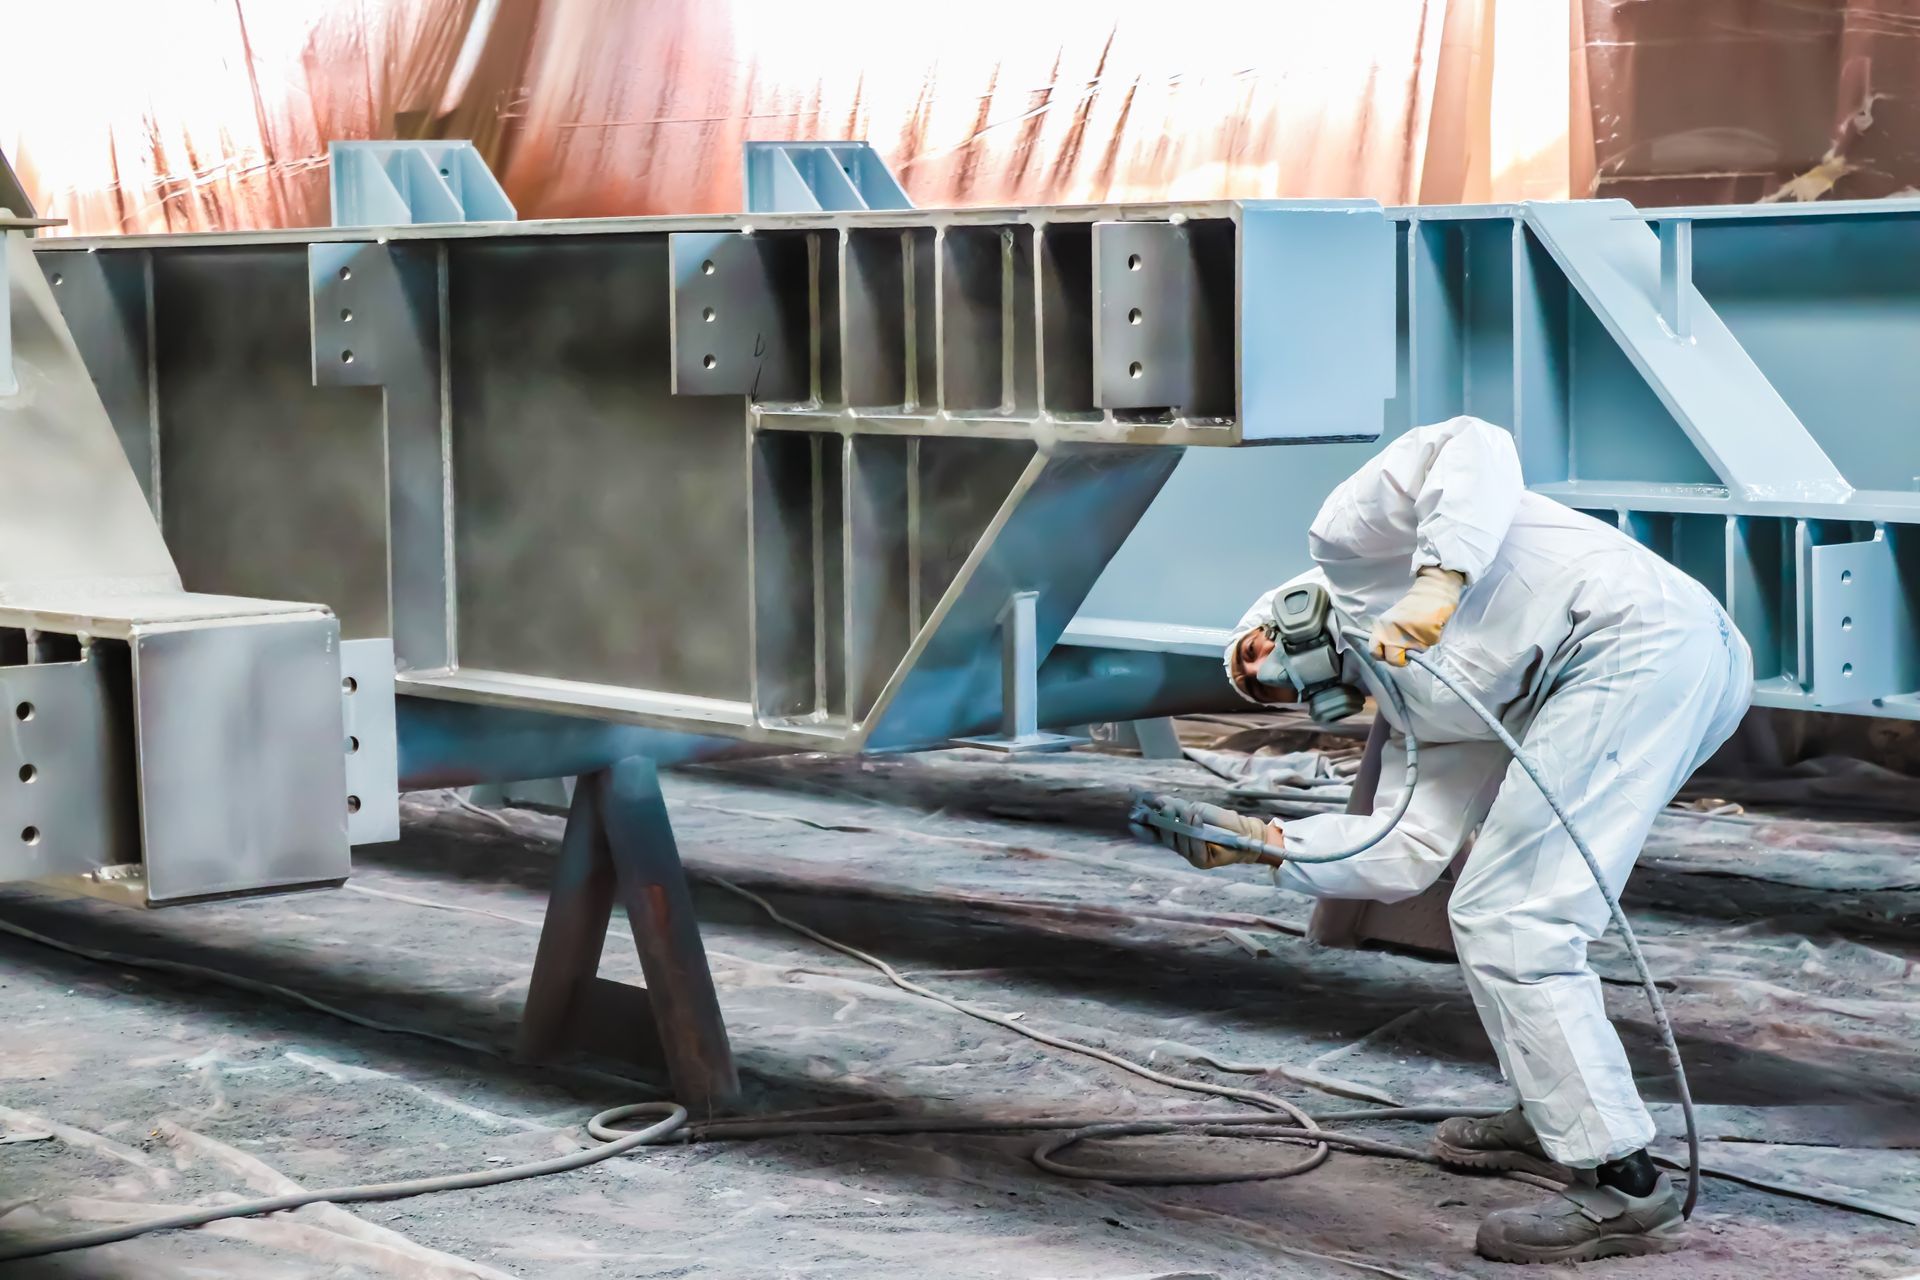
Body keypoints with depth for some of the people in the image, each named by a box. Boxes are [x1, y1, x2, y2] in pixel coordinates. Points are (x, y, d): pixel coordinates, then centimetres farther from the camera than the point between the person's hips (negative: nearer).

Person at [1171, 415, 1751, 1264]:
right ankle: (1554, 1118, 31)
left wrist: (1440, 577, -16)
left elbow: (1473, 447, -3)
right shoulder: (1417, 716, 28)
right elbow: (1401, 857, 17)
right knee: (1495, 913, 24)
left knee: (1509, 925, -9)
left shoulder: (1345, 534, 13)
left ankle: (1622, 1186, -7)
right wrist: (1266, 842, 18)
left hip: (1640, 633, -10)